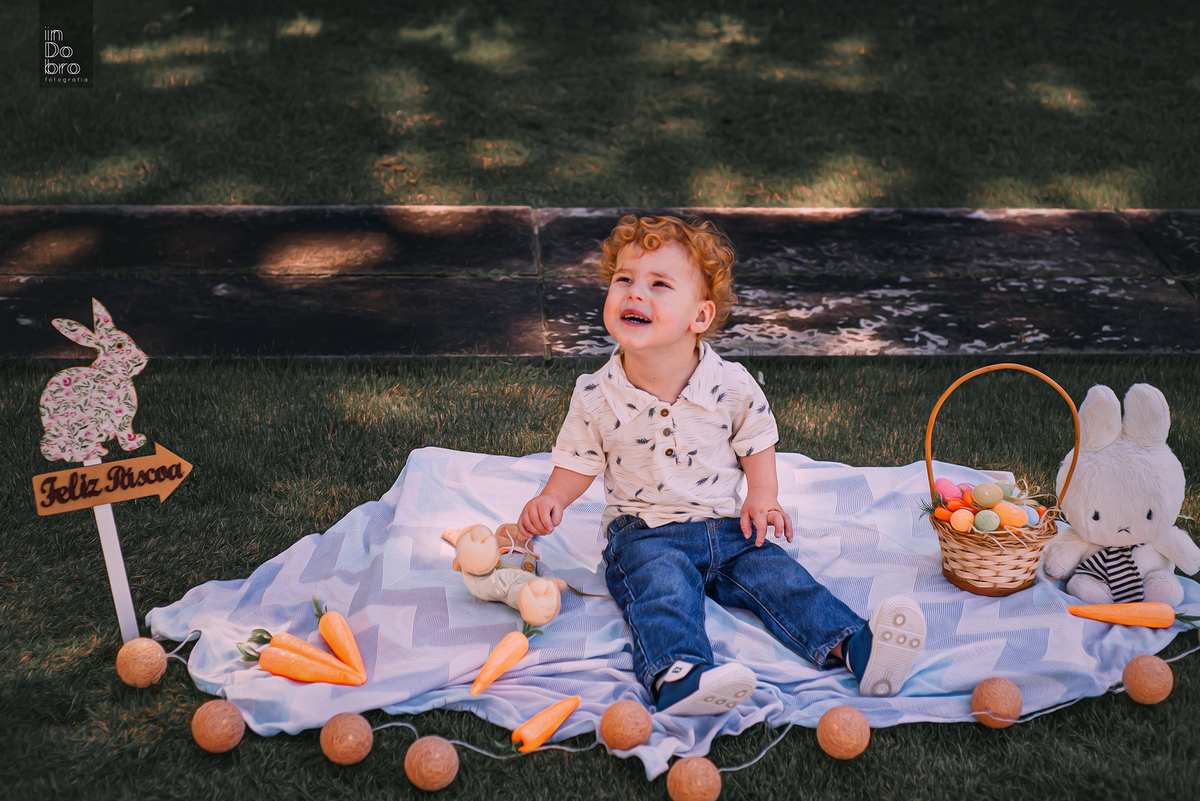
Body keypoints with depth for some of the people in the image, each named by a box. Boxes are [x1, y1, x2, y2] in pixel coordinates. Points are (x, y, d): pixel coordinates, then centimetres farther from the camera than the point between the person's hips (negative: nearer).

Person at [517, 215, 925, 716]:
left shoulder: (732, 386, -4)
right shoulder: (596, 398, -5)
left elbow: (756, 445, 11)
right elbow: (578, 465, 7)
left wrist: (762, 497, -5)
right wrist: (552, 499, -12)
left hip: (728, 529, 3)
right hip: (645, 534, -3)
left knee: (778, 576, -18)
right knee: (662, 586, -31)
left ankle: (854, 648, -33)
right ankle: (677, 675, -56)